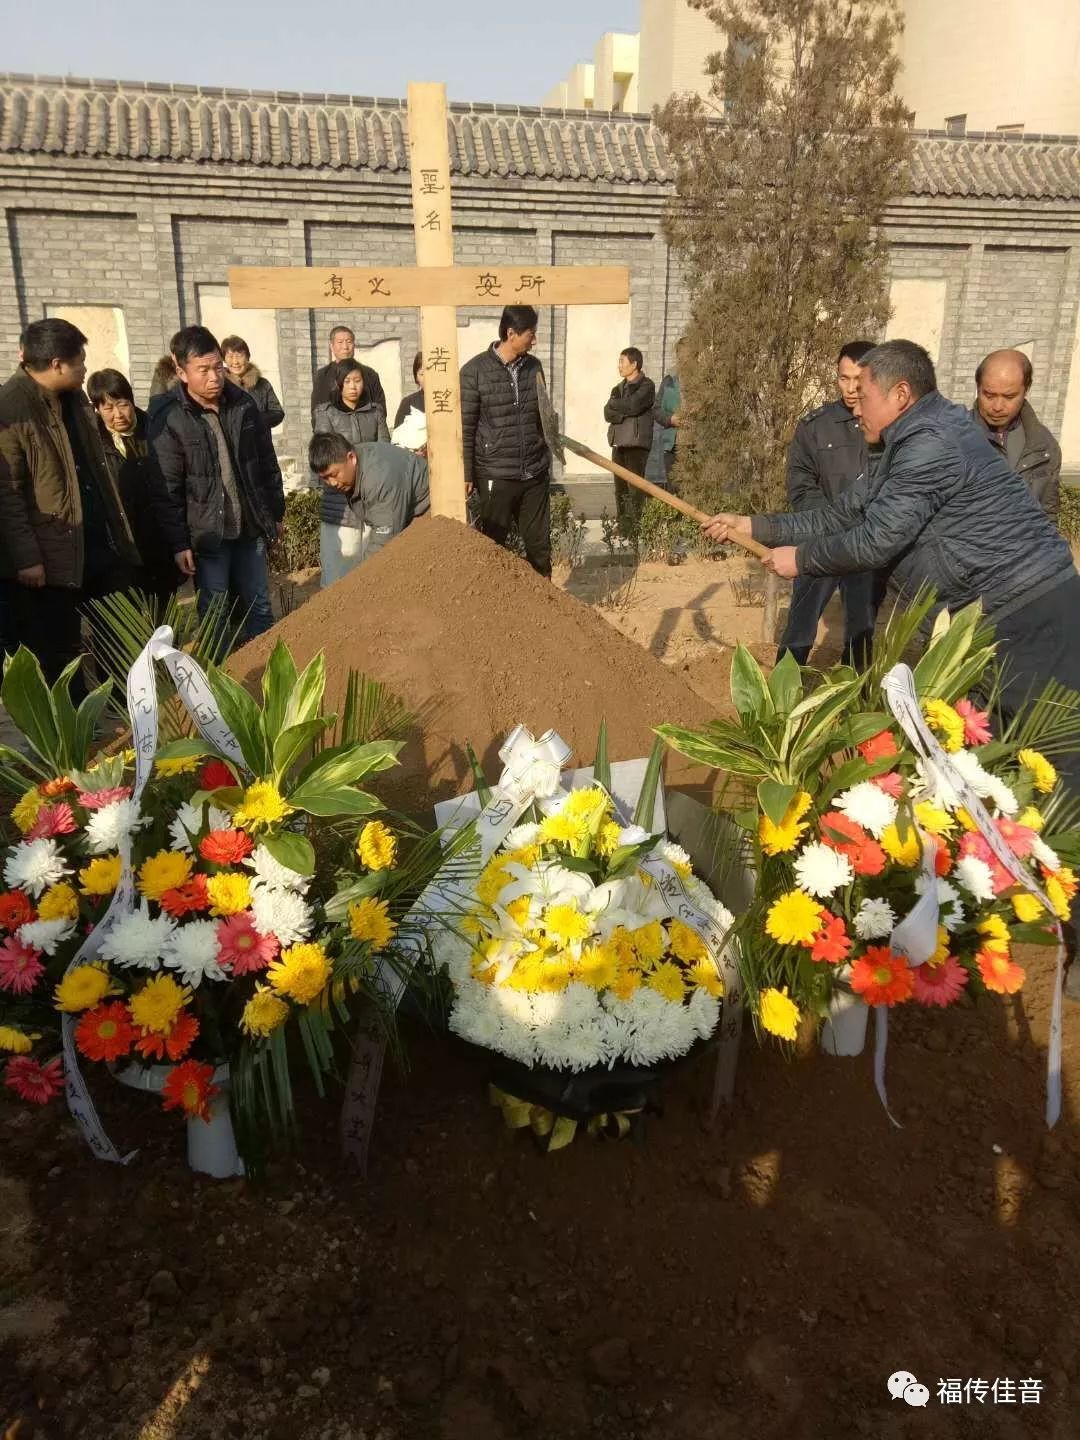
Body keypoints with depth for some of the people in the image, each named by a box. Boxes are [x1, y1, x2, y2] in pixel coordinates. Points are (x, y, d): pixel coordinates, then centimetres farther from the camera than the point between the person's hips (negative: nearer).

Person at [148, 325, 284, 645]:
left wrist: (276, 513, 12)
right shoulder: (169, 421, -12)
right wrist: (178, 543, -12)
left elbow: (267, 463, 9)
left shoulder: (243, 403, 1)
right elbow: (167, 491, -11)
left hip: (251, 526, 4)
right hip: (206, 535, -4)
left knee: (260, 607, 14)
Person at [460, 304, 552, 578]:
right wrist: (466, 474, -9)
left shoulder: (534, 366, 8)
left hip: (535, 475, 5)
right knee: (493, 545, 7)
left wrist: (547, 461, 16)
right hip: (496, 476, -4)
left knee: (539, 544, 9)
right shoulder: (475, 371, -8)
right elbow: (464, 428, -7)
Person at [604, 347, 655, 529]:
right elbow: (607, 414, 7)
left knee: (635, 488, -10)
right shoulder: (619, 388, 21)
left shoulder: (646, 386, -1)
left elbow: (633, 405, -17)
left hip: (637, 443, -7)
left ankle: (636, 526, -10)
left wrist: (614, 404, -1)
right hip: (618, 443, 7)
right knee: (620, 489, 7)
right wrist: (625, 412, -10)